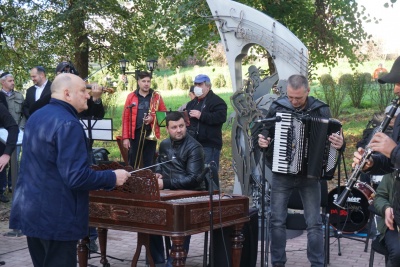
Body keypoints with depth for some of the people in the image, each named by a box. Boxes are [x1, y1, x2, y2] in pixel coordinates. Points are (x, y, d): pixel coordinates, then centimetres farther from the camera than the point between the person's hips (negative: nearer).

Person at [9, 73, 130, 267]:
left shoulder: (36, 117, 11)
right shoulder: (68, 124, -19)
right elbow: (76, 177, -26)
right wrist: (113, 178, -13)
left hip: (31, 211, 9)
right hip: (55, 218, -9)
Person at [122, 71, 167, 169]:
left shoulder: (157, 97, 5)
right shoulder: (131, 97, 3)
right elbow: (126, 118, 1)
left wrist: (153, 118, -12)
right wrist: (125, 137, -4)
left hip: (151, 134, 1)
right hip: (135, 134, 0)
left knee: (149, 164, 7)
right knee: (132, 164, 4)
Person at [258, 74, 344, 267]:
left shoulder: (321, 109, -4)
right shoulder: (277, 107, -2)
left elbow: (334, 136, -1)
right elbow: (264, 133, 9)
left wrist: (339, 143, -24)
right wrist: (261, 141, -14)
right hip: (281, 173, 1)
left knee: (314, 223, 1)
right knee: (277, 221, 5)